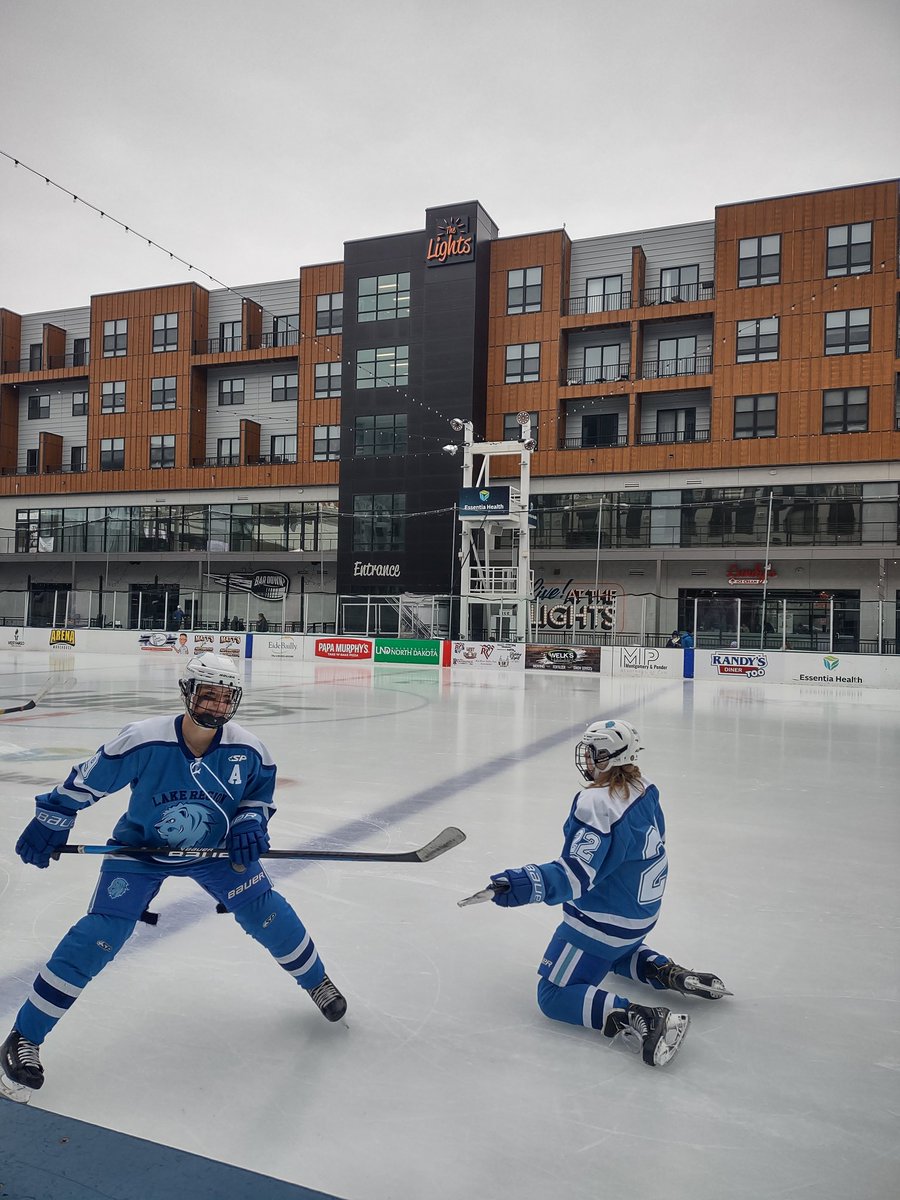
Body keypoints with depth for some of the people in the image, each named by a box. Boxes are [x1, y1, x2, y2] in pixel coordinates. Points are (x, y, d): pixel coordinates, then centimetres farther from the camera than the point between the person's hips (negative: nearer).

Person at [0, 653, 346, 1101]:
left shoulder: (247, 749, -20)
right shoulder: (143, 740, -28)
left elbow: (260, 791, -1)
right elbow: (87, 779, -13)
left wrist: (250, 824, -19)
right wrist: (52, 820, -9)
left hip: (214, 847, 2)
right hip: (139, 848, -2)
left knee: (266, 913, -1)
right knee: (101, 936, -13)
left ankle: (316, 981, 27)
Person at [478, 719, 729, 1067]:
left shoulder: (595, 803, -26)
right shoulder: (645, 790, -1)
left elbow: (578, 874, -32)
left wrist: (531, 883, -43)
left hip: (604, 919, -9)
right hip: (643, 912, 9)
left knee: (554, 996, -2)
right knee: (614, 950, 40)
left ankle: (639, 1018, -20)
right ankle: (669, 973, 16)